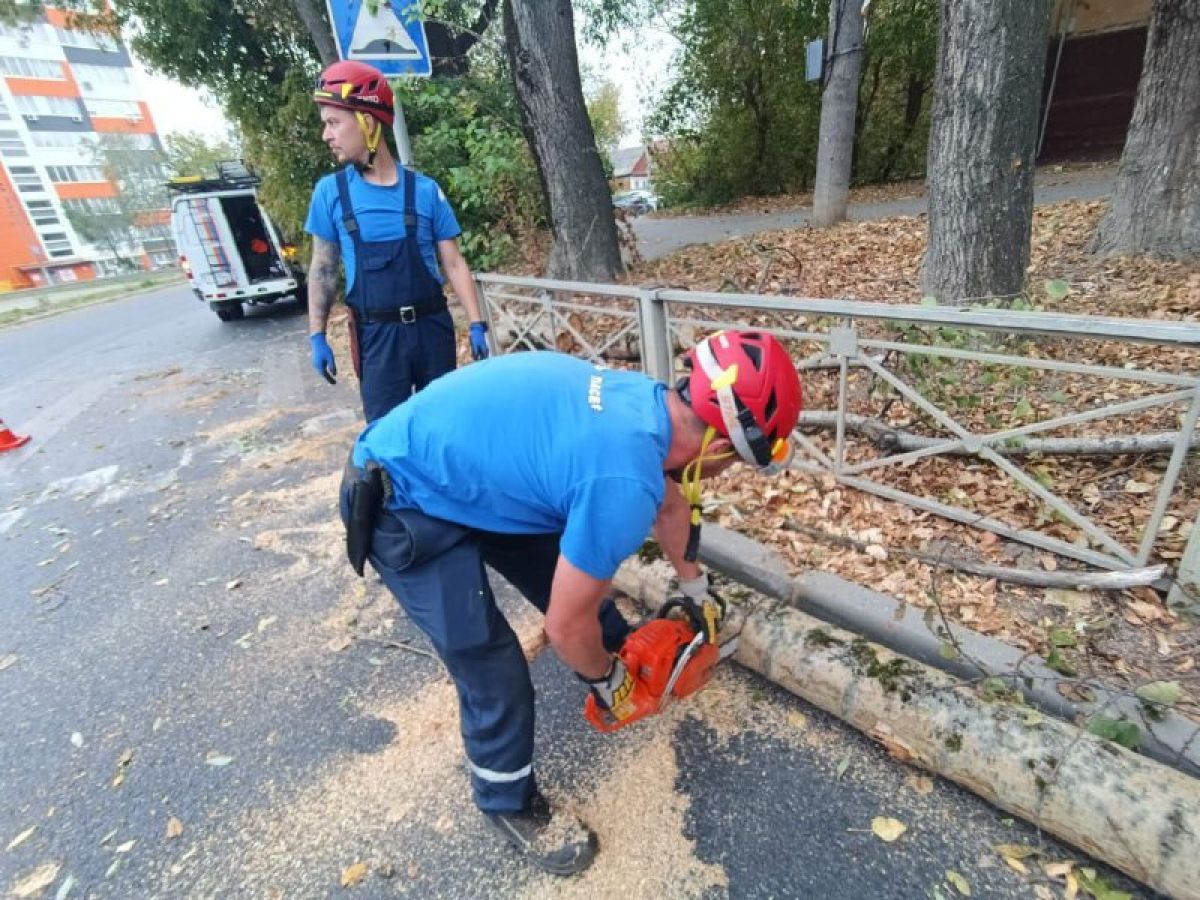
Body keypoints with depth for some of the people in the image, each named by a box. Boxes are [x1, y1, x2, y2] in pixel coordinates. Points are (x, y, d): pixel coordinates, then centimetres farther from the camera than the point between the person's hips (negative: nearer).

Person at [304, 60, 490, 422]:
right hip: (377, 335, 0)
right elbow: (323, 269, 5)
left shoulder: (425, 190, -1)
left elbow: (454, 263, 0)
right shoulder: (330, 191, 1)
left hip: (432, 326, 1)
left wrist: (477, 324, -6)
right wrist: (317, 336, 2)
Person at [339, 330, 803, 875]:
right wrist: (607, 679, 4)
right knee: (495, 675, -3)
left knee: (576, 577, 19)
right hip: (405, 506, -9)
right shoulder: (625, 481, -33)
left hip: (465, 466, 9)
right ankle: (509, 805, 28)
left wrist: (693, 582, 31)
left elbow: (671, 501, 16)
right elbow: (567, 626, -19)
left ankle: (626, 657, 48)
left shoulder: (647, 401, -5)